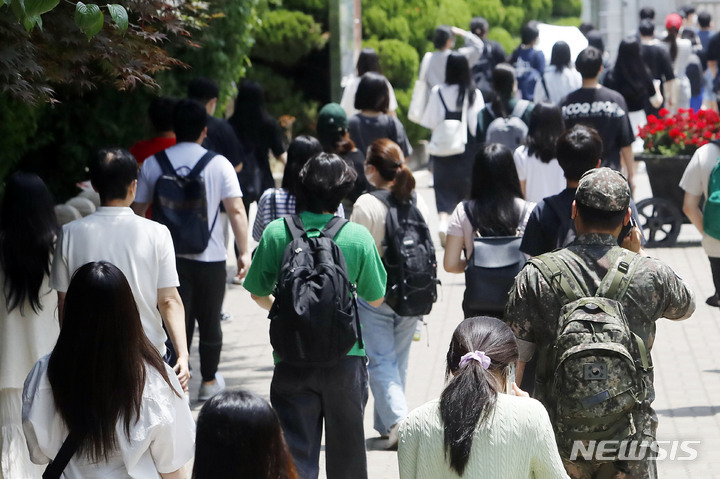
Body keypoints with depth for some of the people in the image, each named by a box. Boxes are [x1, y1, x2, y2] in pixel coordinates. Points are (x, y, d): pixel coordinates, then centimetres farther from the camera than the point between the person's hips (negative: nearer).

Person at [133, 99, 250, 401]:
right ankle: (209, 381, 29)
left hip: (168, 257, 1)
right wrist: (244, 252, -5)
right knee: (209, 321, 16)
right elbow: (236, 210, -10)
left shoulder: (152, 164, 0)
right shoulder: (218, 164, -5)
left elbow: (137, 211, 3)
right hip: (210, 256, -1)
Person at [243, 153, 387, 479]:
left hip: (292, 361, 0)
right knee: (346, 453, 16)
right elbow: (376, 299, 3)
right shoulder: (358, 237, -8)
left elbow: (258, 294, 3)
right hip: (346, 357, 0)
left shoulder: (276, 233, -7)